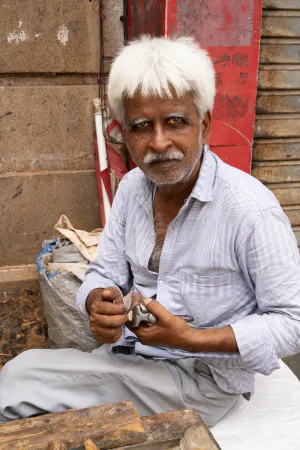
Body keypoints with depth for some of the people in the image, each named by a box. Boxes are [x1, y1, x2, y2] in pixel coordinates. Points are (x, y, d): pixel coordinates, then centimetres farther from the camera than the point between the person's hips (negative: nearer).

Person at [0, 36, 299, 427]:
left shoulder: (251, 208, -21)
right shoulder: (132, 187, 1)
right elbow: (106, 273, 7)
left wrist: (193, 339, -24)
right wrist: (99, 305, -18)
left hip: (206, 377, -5)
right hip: (129, 355, 6)